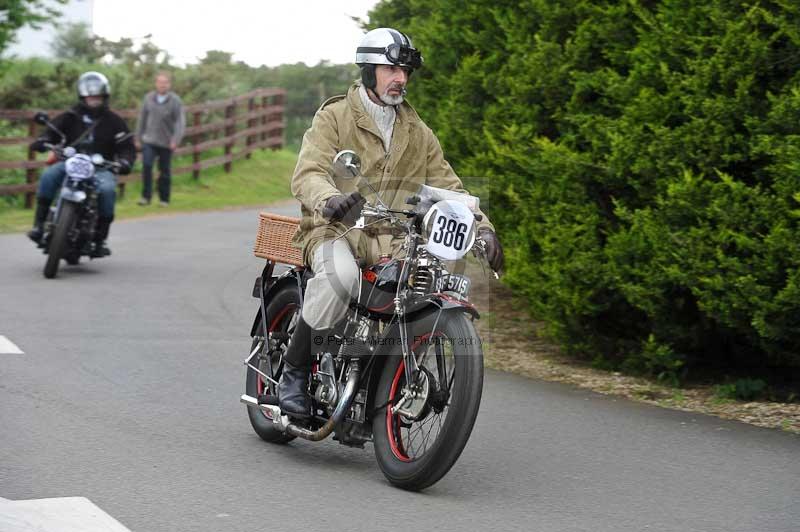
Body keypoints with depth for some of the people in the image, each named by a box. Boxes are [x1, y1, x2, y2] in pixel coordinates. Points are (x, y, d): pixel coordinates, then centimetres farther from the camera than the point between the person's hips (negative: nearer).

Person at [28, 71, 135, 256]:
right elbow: (51, 132, 2)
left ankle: (100, 239, -26)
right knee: (49, 176, -28)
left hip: (101, 168, -1)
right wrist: (41, 142, -22)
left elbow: (127, 147, 2)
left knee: (107, 189, -33)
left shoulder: (113, 121, 8)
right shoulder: (70, 117, 10)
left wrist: (125, 163, -20)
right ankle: (39, 224, -27)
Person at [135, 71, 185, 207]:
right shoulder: (149, 98, 2)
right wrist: (138, 137, 11)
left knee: (165, 171, 6)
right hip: (149, 140, 1)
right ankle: (146, 196, -10)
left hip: (166, 143, -1)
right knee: (146, 165, -16)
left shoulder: (175, 101, -6)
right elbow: (142, 118, 10)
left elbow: (180, 122, -10)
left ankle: (164, 199, 19)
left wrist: (176, 140, -22)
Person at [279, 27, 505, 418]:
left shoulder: (418, 133, 18)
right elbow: (307, 174, -13)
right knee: (341, 276, -39)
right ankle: (294, 370, -20)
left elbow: (446, 185, 16)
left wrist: (482, 227, -2)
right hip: (335, 229, -5)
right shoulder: (334, 117, 1)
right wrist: (330, 200, -37)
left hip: (391, 239, 5)